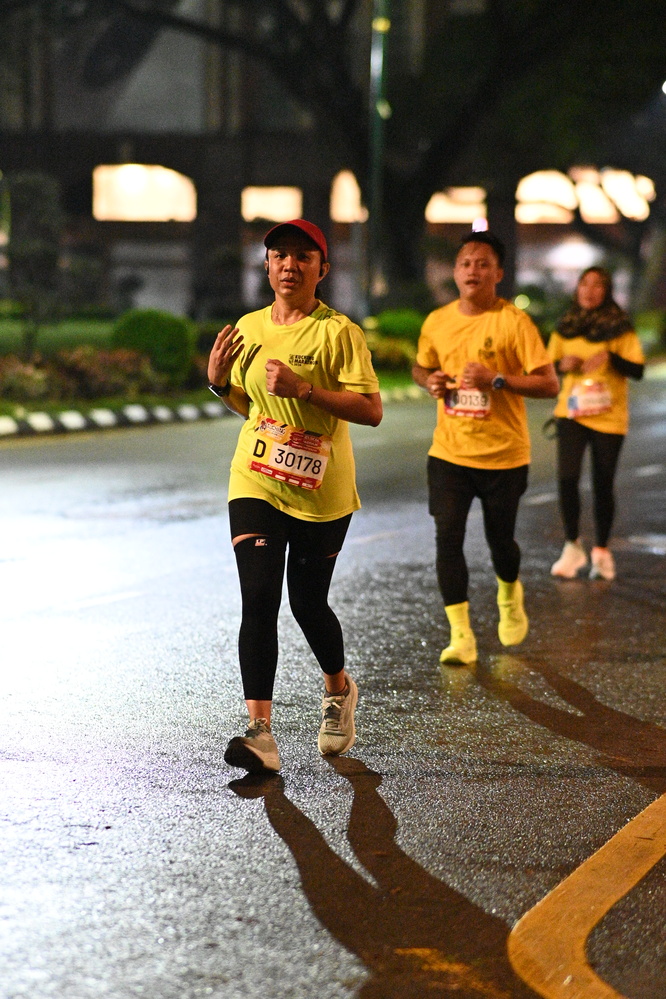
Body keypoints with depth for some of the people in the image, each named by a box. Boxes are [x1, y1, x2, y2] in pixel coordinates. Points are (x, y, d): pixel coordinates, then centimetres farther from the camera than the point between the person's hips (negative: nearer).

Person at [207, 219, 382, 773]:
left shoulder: (339, 332, -9)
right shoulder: (248, 329, 8)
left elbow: (371, 410, -16)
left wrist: (303, 388, -25)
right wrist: (220, 380, 1)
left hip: (320, 489, -3)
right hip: (255, 482, 3)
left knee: (308, 602, 7)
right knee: (258, 597, -12)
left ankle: (339, 690, 39)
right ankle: (260, 731, -16)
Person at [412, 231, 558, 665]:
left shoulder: (514, 322, -11)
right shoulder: (436, 322, 3)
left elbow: (549, 384, -13)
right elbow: (421, 367, 22)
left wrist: (497, 379, -24)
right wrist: (430, 381, -2)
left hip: (503, 454, -3)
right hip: (449, 452, 3)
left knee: (500, 539, 10)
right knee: (448, 538, -9)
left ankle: (509, 595, 45)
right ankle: (462, 636, -3)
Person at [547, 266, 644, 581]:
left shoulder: (620, 327, -2)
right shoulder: (566, 327, 6)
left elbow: (637, 370, -5)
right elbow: (549, 365, 15)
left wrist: (609, 357, -21)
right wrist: (562, 364, -8)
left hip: (609, 416, -1)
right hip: (571, 412, 1)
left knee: (603, 484, 4)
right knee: (567, 477, -13)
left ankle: (601, 551, 20)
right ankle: (572, 546, 3)